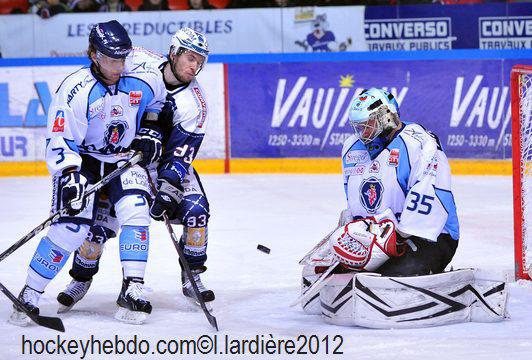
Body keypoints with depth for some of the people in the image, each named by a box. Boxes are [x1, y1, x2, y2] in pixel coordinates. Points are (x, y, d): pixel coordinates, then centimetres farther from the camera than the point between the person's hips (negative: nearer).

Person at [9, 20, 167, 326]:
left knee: (135, 210, -21)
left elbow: (157, 100, 14)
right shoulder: (75, 91, -24)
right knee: (71, 227, -15)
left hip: (126, 157, 3)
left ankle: (132, 292, -18)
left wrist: (151, 132, 5)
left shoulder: (144, 78, -12)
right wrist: (71, 176, -33)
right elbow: (60, 142, -22)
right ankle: (29, 297, -4)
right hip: (83, 159, -3)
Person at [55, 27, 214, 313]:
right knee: (100, 220, -12)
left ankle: (192, 276, 1)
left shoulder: (194, 104, -17)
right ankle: (81, 277, 12)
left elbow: (181, 153, -21)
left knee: (196, 209, -19)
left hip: (169, 161, 1)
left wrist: (168, 189, -35)